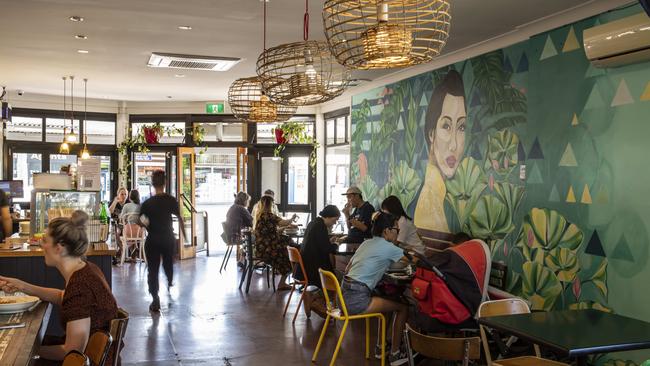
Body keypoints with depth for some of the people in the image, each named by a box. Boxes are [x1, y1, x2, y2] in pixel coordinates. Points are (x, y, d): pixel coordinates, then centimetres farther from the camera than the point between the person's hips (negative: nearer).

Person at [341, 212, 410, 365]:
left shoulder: (366, 243, 17)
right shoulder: (387, 247, -6)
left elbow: (348, 268, 24)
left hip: (346, 294, 9)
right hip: (356, 300, -9)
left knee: (389, 301, 24)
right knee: (403, 307, 0)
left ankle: (382, 347, 31)